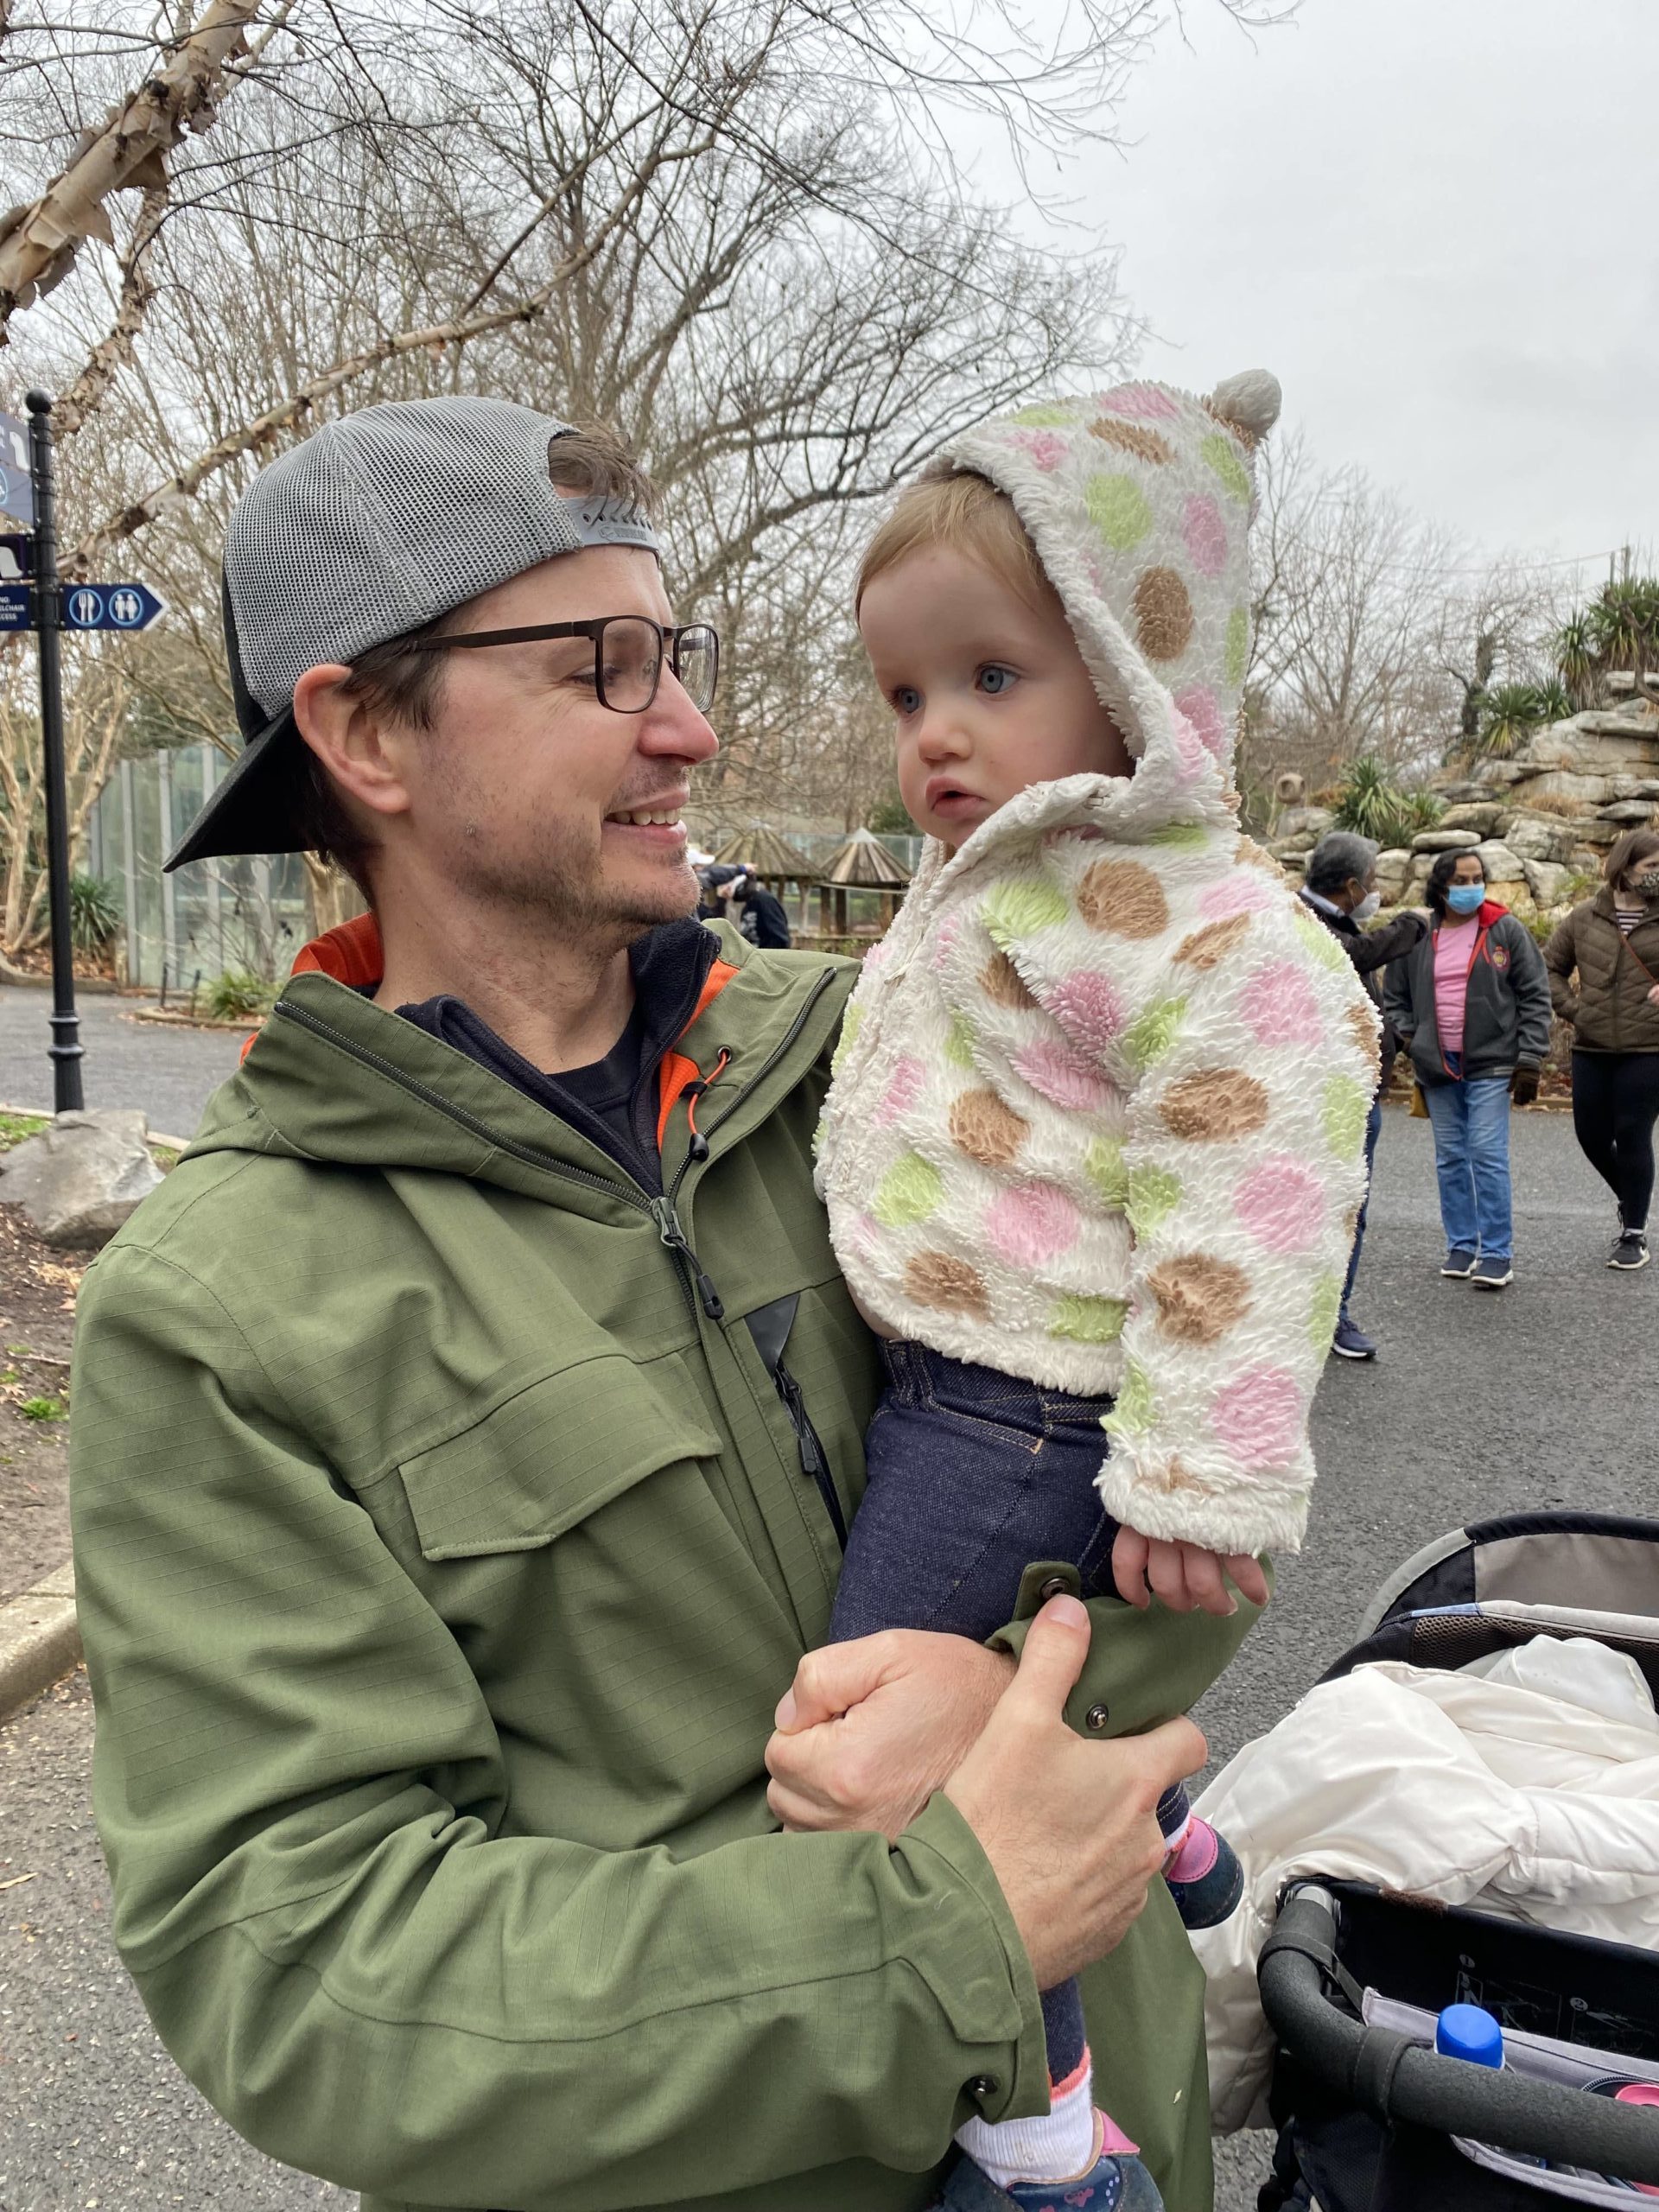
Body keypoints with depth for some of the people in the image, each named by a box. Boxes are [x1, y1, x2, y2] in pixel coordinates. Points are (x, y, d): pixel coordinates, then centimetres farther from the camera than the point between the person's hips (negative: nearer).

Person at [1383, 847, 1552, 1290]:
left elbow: (1535, 996, -1)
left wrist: (1529, 1059, -5)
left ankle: (1497, 1254, -2)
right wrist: (1409, 1038, 2)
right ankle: (1461, 1246, 19)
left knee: (1488, 1156, -8)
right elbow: (1394, 996, 17)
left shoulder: (1506, 930, -2)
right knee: (1450, 1159, 9)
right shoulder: (1417, 937, 5)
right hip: (1437, 1068, 3)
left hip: (1491, 1064, -3)